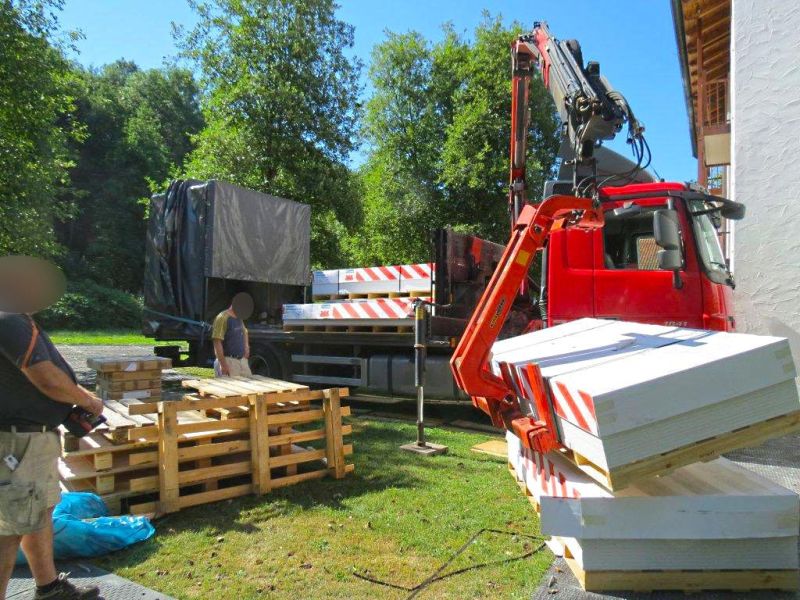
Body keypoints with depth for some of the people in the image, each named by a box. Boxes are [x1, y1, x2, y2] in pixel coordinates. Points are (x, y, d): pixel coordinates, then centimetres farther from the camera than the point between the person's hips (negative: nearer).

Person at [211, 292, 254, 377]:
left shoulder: (239, 318, 13)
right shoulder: (222, 318, -13)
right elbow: (217, 342, -19)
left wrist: (246, 346, 14)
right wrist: (223, 365, -22)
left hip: (242, 360, 8)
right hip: (228, 360, -8)